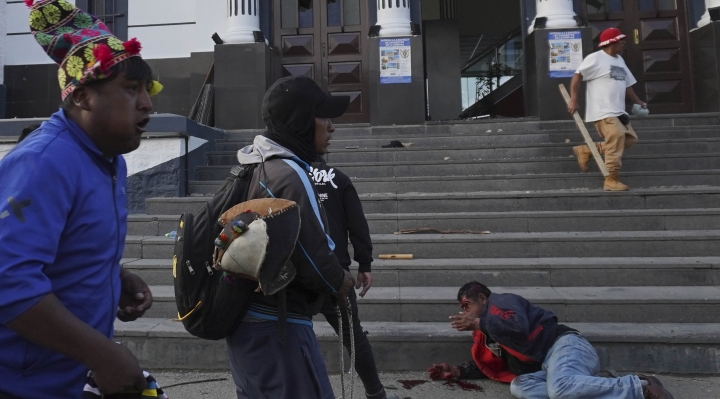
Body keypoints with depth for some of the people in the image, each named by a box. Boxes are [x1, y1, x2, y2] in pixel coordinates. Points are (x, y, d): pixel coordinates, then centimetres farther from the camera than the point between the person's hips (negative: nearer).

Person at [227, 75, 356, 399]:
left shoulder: (259, 166, 10)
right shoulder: (290, 175, -20)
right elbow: (312, 253, -22)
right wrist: (340, 282, -2)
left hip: (249, 318, 10)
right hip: (275, 326, -10)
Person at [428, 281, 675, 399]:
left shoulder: (500, 302, 1)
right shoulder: (484, 336, 30)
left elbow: (519, 325, -19)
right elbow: (490, 368, 32)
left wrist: (479, 322, -9)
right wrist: (458, 372, 22)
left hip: (564, 345, -9)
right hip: (547, 367, 9)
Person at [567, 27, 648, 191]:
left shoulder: (619, 60, 21)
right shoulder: (596, 58, -7)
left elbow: (627, 84, 27)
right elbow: (577, 76, -10)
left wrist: (638, 102, 22)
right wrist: (573, 100, -17)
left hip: (618, 111, 9)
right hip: (602, 111, -9)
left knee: (631, 138, 6)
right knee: (617, 137, -20)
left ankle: (585, 151, 9)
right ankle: (611, 180, -13)